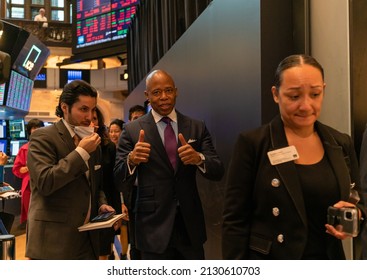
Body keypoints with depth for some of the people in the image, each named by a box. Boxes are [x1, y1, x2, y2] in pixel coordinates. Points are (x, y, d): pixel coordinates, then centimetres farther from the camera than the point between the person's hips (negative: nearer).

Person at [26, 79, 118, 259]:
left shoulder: (92, 141, 12)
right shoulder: (42, 137, -8)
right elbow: (45, 182, -21)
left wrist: (101, 204, 3)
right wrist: (81, 152, -18)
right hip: (53, 240, -6)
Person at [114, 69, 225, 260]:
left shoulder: (197, 127, 3)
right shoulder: (132, 130, -4)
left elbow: (218, 172, -2)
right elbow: (120, 183, -6)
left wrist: (199, 158, -23)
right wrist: (131, 160, -27)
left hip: (191, 225, 3)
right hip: (154, 227, -2)